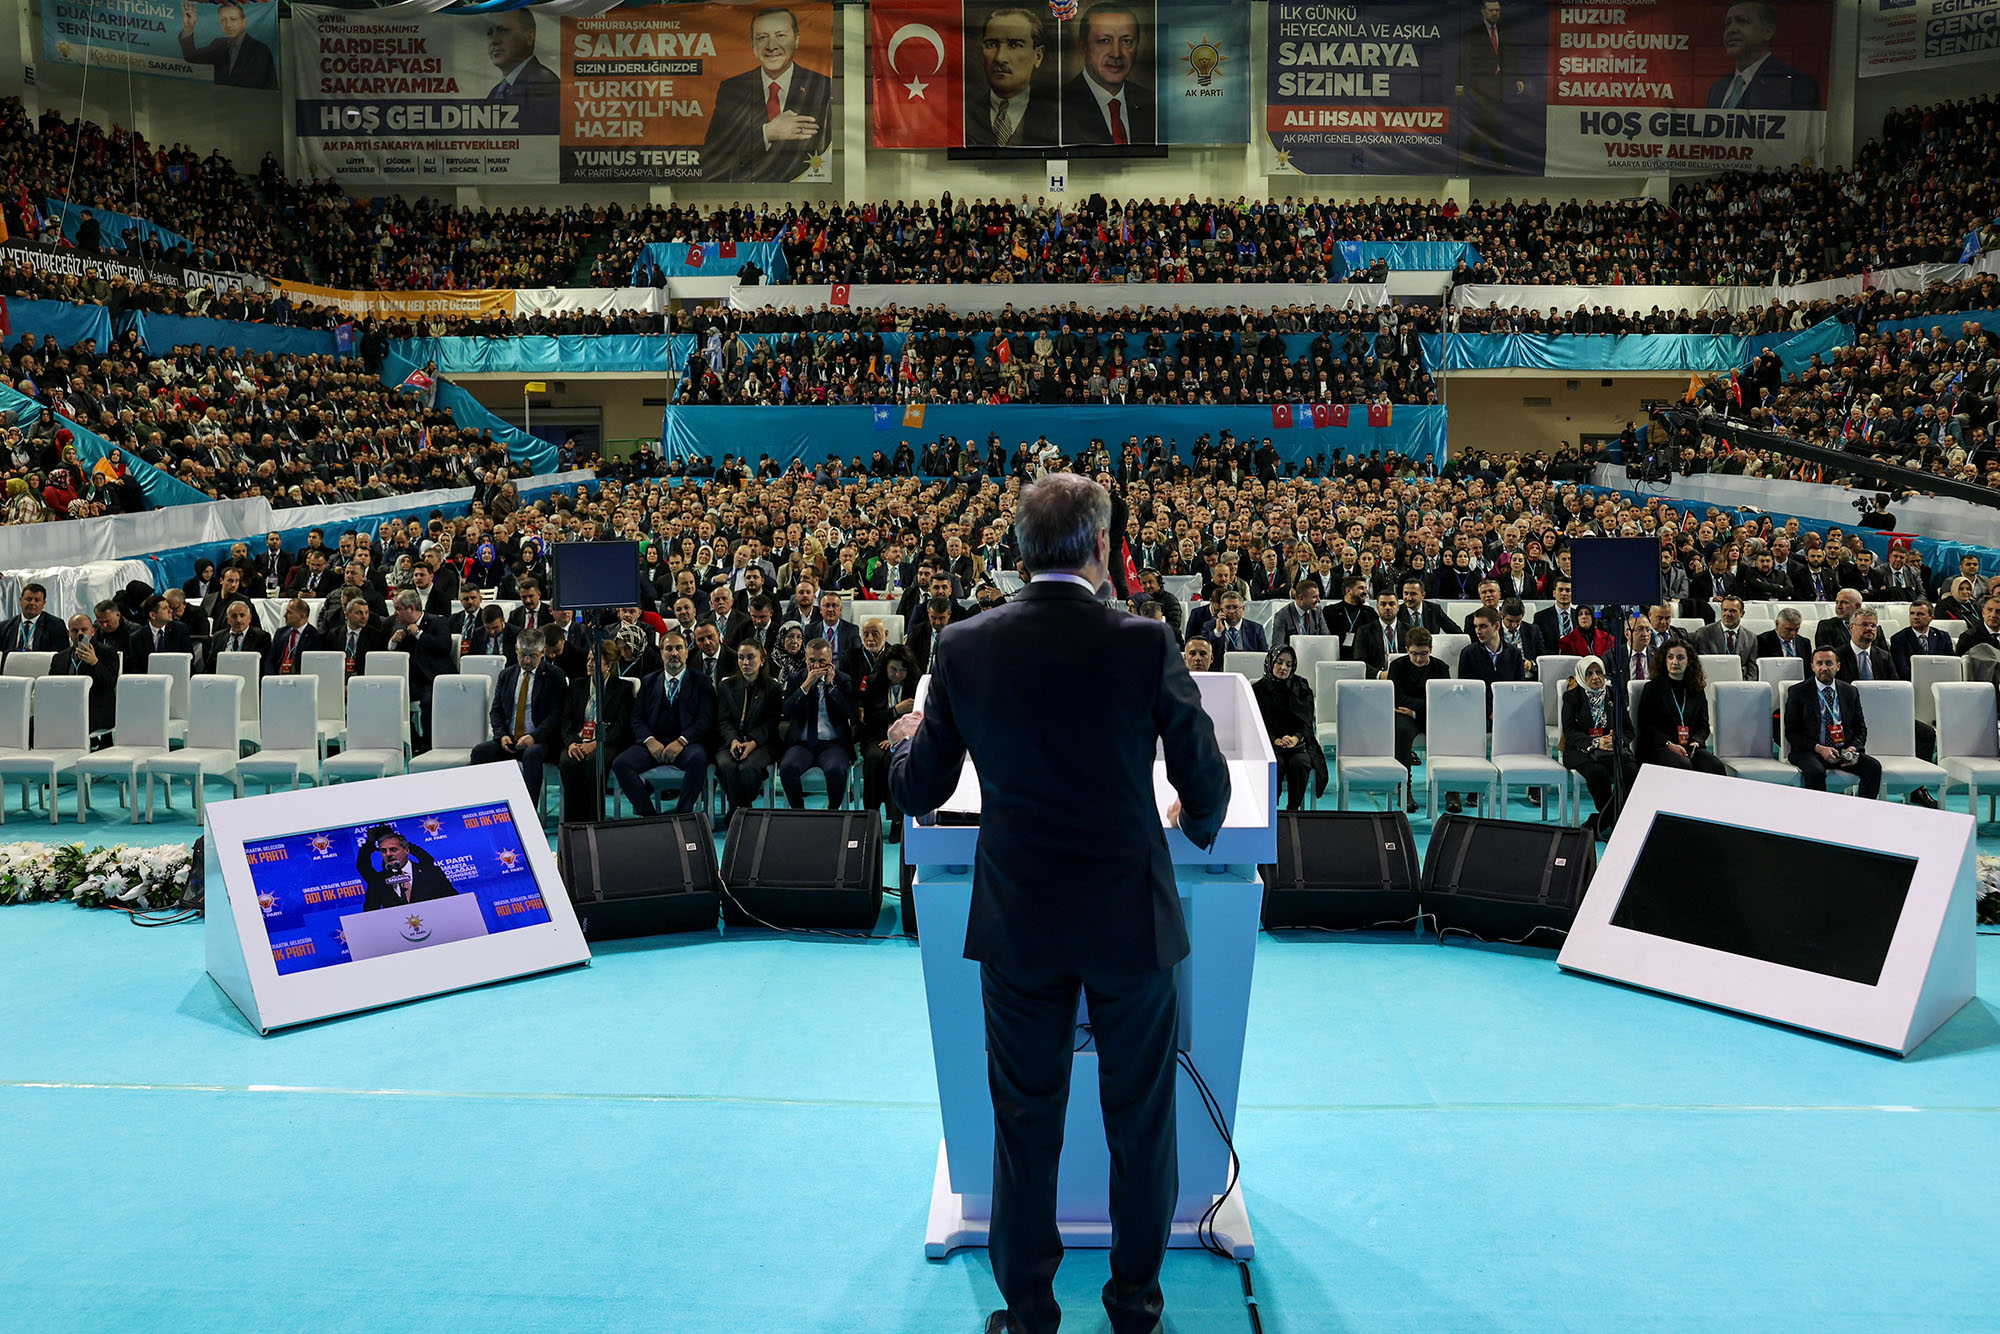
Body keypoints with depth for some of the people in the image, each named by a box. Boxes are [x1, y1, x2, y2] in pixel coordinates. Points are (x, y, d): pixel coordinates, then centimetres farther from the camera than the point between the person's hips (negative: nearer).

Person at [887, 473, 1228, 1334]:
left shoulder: (964, 649, -8)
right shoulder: (1145, 644, -14)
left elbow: (918, 793, 0)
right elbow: (1206, 786, -6)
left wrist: (908, 741, 23)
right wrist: (1196, 824, 17)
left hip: (1017, 925, 2)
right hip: (1129, 922, -1)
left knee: (1024, 1122, 16)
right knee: (1140, 1119, 18)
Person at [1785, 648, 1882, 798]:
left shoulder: (1850, 692, 15)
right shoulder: (1798, 692, 4)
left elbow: (1861, 729, 16)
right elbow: (1791, 732, -1)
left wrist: (1854, 748, -6)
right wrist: (1818, 748, -15)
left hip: (1844, 750, 4)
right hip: (1810, 751, -3)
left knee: (1873, 766, -23)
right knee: (1816, 771, -35)